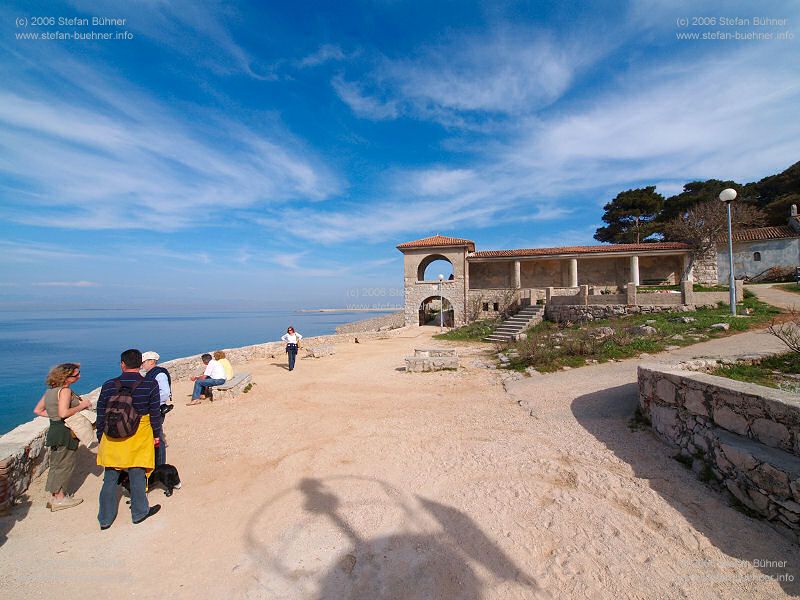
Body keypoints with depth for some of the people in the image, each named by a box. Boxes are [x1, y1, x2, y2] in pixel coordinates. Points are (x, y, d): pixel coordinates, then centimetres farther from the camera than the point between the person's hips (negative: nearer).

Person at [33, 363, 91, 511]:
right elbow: (64, 413, -30)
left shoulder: (50, 390, 9)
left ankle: (54, 496, 29)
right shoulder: (65, 390, -20)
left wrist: (53, 415, 15)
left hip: (54, 430, 9)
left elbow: (37, 410, 14)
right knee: (65, 464, 4)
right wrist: (81, 406, -17)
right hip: (65, 432, -9)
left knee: (56, 464, 19)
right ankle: (60, 499, 13)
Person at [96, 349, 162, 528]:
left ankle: (105, 518, 27)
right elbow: (155, 413, -7)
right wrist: (156, 435, 6)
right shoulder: (150, 385, -12)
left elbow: (101, 415, 2)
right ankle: (139, 512, 26)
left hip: (112, 439, 2)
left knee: (110, 478, 16)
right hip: (139, 439, -2)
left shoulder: (109, 385, -6)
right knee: (138, 476, 11)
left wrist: (100, 436, 16)